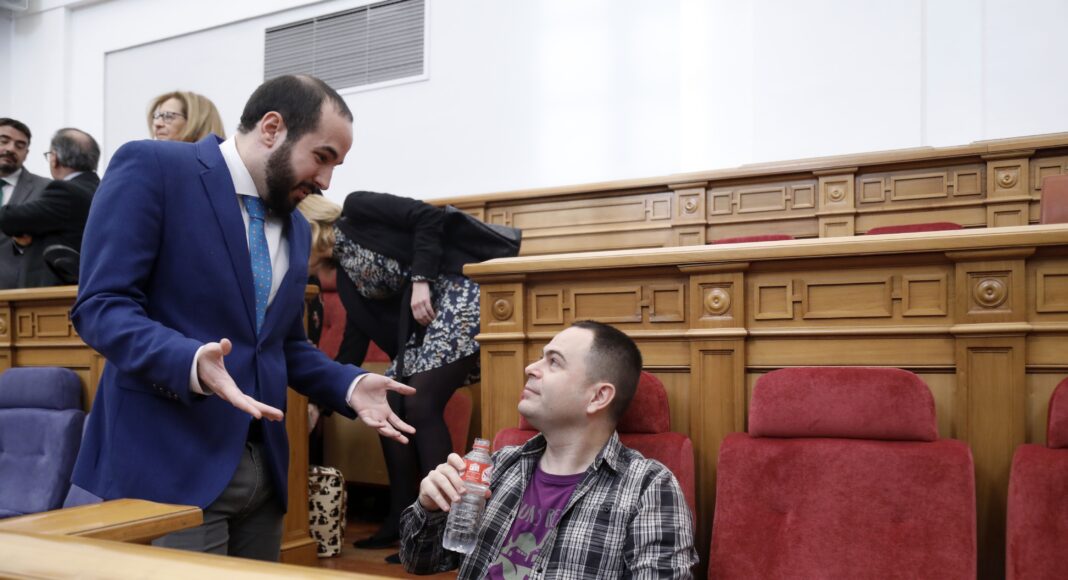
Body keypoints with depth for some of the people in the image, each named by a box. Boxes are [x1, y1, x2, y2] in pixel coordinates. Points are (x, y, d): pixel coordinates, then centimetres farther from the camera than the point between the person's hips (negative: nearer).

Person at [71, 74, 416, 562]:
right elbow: (101, 305, -14)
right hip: (170, 463, -7)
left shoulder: (295, 228, 15)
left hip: (261, 466, 7)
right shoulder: (151, 168, -7)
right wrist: (191, 364, -30)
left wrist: (350, 386, 3)